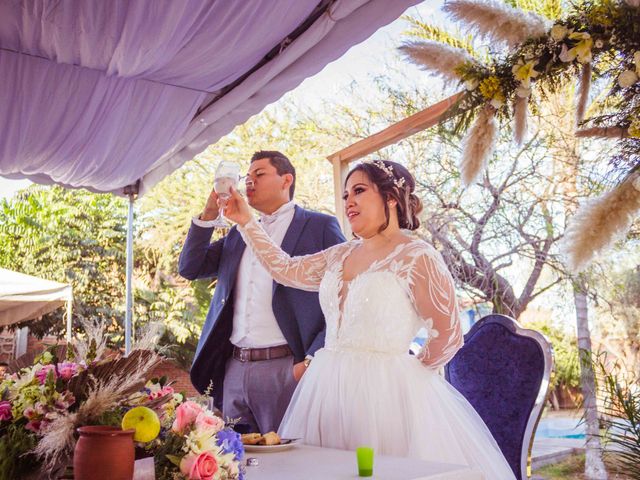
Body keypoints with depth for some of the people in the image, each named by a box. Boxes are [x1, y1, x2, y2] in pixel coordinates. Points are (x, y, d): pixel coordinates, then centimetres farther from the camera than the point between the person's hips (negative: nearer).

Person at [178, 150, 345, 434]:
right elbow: (190, 268, 14)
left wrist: (312, 360, -14)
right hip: (233, 370, 6)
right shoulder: (239, 233, 18)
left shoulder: (320, 227, -1)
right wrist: (209, 214, 4)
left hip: (286, 368, -5)